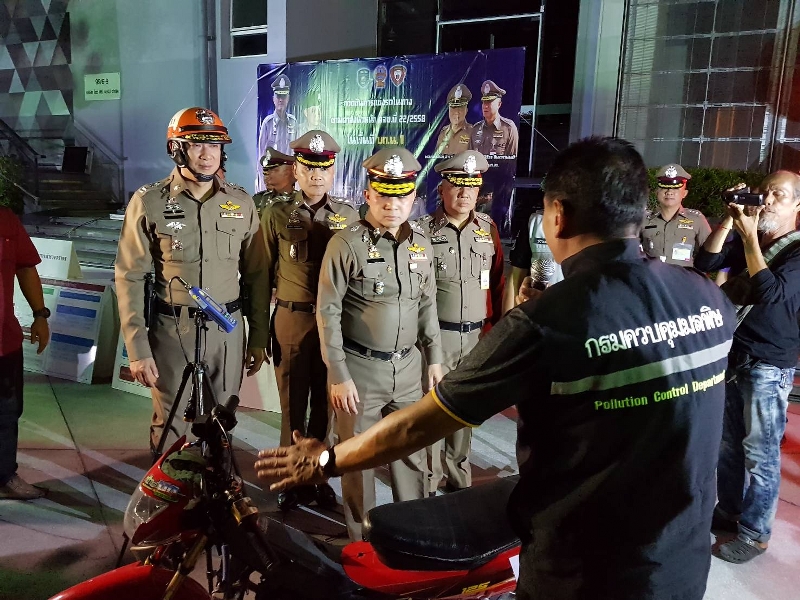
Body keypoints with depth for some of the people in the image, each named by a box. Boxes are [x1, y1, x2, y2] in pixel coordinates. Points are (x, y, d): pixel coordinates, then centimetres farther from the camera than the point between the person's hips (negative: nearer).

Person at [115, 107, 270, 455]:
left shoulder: (241, 203, 1)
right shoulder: (149, 202, -6)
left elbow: (256, 275, 6)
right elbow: (130, 278, -5)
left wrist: (259, 338, 7)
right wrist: (137, 349, -9)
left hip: (227, 330, 2)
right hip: (172, 331, -2)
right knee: (171, 423, 10)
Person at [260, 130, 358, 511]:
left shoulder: (349, 216, 4)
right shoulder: (276, 215, 1)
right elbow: (263, 275, 4)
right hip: (291, 322, -1)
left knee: (325, 403, 12)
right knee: (293, 404, 9)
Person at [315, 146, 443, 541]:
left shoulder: (421, 244, 6)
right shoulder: (346, 243, -11)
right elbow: (328, 312, -11)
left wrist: (434, 359, 12)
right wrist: (338, 376, -13)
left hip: (407, 368, 5)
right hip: (359, 368, -4)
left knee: (411, 453, 15)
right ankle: (361, 542, 28)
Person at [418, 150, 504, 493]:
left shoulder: (488, 228, 6)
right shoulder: (424, 230, -6)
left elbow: (496, 281, 10)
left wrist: (496, 328, 9)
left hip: (476, 335, 4)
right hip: (436, 334, -4)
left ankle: (459, 478, 30)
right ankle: (428, 481, 19)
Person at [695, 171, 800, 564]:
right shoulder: (746, 238, 9)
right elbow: (705, 263, -1)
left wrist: (749, 236, -21)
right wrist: (729, 221, -10)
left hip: (768, 368, -6)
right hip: (731, 357, 6)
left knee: (759, 454, 3)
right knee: (728, 444, 16)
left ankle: (755, 533, 17)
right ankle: (728, 510, 32)